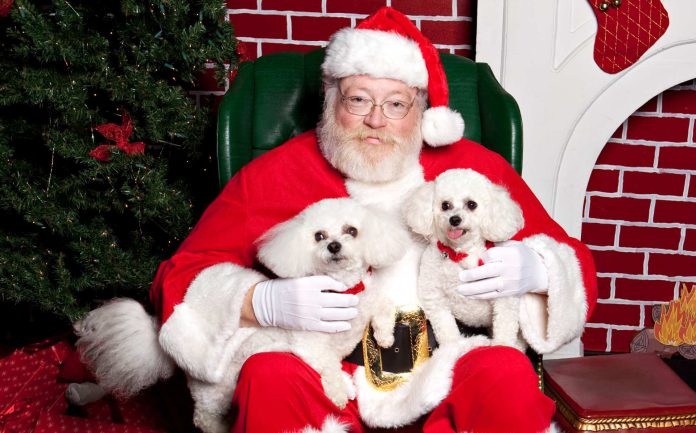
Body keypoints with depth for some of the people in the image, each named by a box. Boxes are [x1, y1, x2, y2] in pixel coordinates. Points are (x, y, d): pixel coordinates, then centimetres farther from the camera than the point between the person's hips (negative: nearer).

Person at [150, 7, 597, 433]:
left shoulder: (477, 168, 9)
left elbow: (575, 265, 13)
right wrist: (263, 302, -17)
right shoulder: (272, 175, 6)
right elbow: (182, 279, 4)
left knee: (509, 374, -29)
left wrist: (533, 270, -11)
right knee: (269, 374, -31)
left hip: (442, 372, 1)